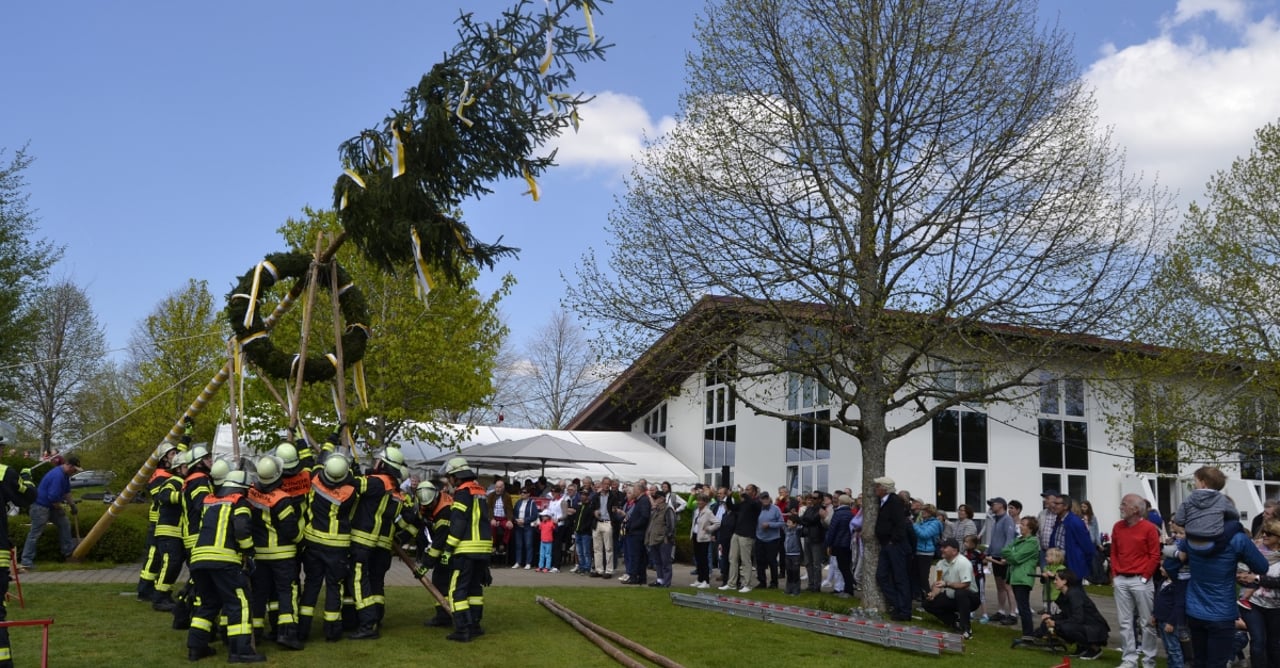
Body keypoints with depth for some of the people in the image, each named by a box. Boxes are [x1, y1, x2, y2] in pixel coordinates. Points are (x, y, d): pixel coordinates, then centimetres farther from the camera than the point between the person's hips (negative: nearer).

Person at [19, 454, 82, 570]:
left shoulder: (64, 474, 5)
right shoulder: (57, 475, -26)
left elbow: (66, 492, 17)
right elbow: (53, 497, -27)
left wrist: (72, 505, 18)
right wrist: (60, 509, -12)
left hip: (50, 506, 10)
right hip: (40, 506, -10)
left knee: (64, 523, 12)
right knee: (35, 533, -6)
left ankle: (68, 550, 20)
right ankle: (26, 561, -1)